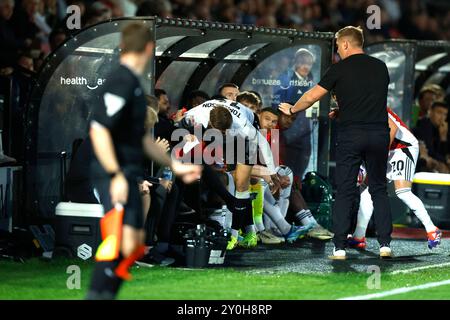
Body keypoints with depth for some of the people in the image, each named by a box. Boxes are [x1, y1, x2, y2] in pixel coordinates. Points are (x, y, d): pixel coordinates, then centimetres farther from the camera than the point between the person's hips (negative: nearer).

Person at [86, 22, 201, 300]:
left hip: (128, 175, 10)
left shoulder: (132, 82, 17)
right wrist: (116, 175, -25)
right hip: (117, 176, -10)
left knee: (135, 245, 12)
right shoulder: (122, 82, -14)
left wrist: (175, 166, 25)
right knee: (122, 243, -19)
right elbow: (99, 130, -22)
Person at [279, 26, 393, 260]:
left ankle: (339, 247, -2)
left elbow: (312, 96, 1)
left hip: (350, 135, -3)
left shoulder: (340, 69, -3)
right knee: (379, 190, 12)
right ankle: (385, 244, 4)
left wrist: (292, 109, 20)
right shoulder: (380, 67, 10)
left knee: (344, 192, 2)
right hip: (379, 133, 3)